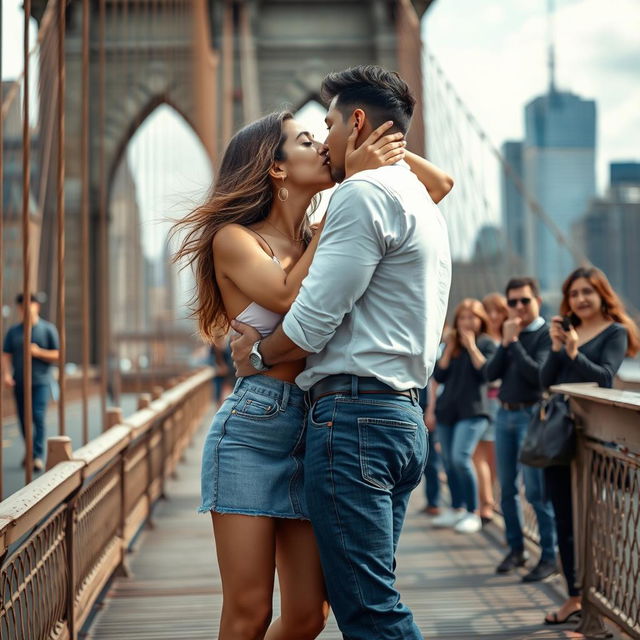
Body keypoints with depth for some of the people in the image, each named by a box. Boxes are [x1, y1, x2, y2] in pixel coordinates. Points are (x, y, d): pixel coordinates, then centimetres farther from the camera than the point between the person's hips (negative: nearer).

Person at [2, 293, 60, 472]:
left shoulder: (48, 329, 2)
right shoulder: (13, 331, 9)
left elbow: (57, 355, 1)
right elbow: (6, 355, 5)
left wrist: (38, 352, -13)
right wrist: (7, 374, -11)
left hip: (40, 382, -3)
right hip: (19, 382, 3)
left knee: (38, 416, -14)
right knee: (23, 418, 8)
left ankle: (38, 456, -14)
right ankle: (29, 452, 26)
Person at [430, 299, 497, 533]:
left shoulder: (485, 343, 1)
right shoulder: (452, 343, 14)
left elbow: (487, 372, -15)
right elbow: (439, 376, 5)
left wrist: (471, 346, -12)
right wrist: (449, 348, -2)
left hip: (473, 410, -6)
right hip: (447, 408, 6)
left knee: (461, 457, -19)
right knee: (449, 462, 9)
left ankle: (473, 513, -10)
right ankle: (456, 509, 24)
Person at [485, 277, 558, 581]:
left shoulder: (545, 334, -6)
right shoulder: (509, 333, 14)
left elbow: (537, 374, -18)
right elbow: (491, 373, 6)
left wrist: (514, 342, -13)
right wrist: (505, 343, -6)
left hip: (531, 415, -7)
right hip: (504, 414, 7)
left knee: (537, 491, -8)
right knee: (507, 488, 10)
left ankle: (549, 557, -3)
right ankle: (516, 549, 21)